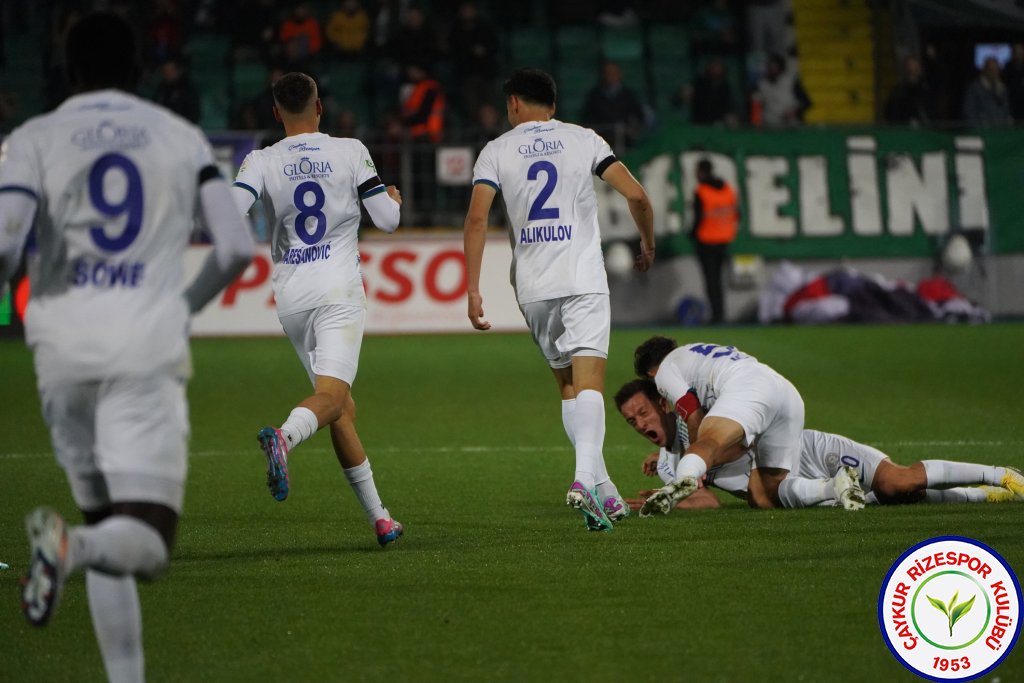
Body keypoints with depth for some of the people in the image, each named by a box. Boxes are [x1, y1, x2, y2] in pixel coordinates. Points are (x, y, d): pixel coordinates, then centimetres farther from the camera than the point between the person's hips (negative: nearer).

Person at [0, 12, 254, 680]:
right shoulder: (182, 137, 11)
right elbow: (238, 247, 3)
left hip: (66, 349, 1)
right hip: (150, 348, -1)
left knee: (109, 527, 16)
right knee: (147, 544, -7)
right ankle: (73, 546, -40)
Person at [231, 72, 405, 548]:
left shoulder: (262, 162, 1)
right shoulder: (350, 152, 0)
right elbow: (387, 221, 2)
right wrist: (395, 199, 24)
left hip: (290, 295, 3)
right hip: (338, 289, -3)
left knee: (343, 408, 11)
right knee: (331, 395, -16)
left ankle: (378, 518, 13)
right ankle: (285, 436, -50)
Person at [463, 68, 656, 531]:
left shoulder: (496, 150, 7)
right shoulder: (584, 140, 7)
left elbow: (476, 218, -5)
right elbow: (635, 195, -2)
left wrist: (473, 291, -4)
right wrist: (648, 245, 16)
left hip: (533, 285, 2)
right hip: (583, 277, -2)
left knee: (568, 385, 13)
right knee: (589, 380, -10)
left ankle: (603, 492, 11)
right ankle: (586, 478, -32)